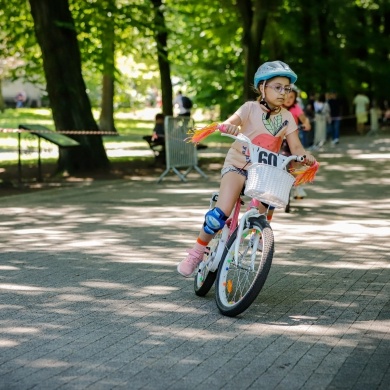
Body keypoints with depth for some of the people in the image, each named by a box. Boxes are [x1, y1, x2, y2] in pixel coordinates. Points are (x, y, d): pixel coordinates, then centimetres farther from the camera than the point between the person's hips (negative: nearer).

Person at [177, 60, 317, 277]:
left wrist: (306, 156, -27)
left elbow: (296, 147, -4)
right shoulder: (251, 108, -6)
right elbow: (228, 124, -21)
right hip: (238, 165, -4)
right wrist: (228, 127, -46)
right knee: (221, 214, -22)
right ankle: (196, 254, -5)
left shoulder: (287, 117, 3)